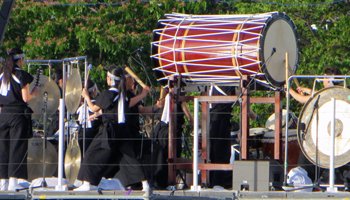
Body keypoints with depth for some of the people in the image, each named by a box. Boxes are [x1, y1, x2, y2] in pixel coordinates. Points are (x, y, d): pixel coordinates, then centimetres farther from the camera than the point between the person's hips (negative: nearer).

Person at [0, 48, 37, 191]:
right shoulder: (22, 75, -8)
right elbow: (25, 98, -10)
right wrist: (33, 93, 9)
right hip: (18, 114, -5)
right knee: (17, 147, -3)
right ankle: (13, 181, -8)